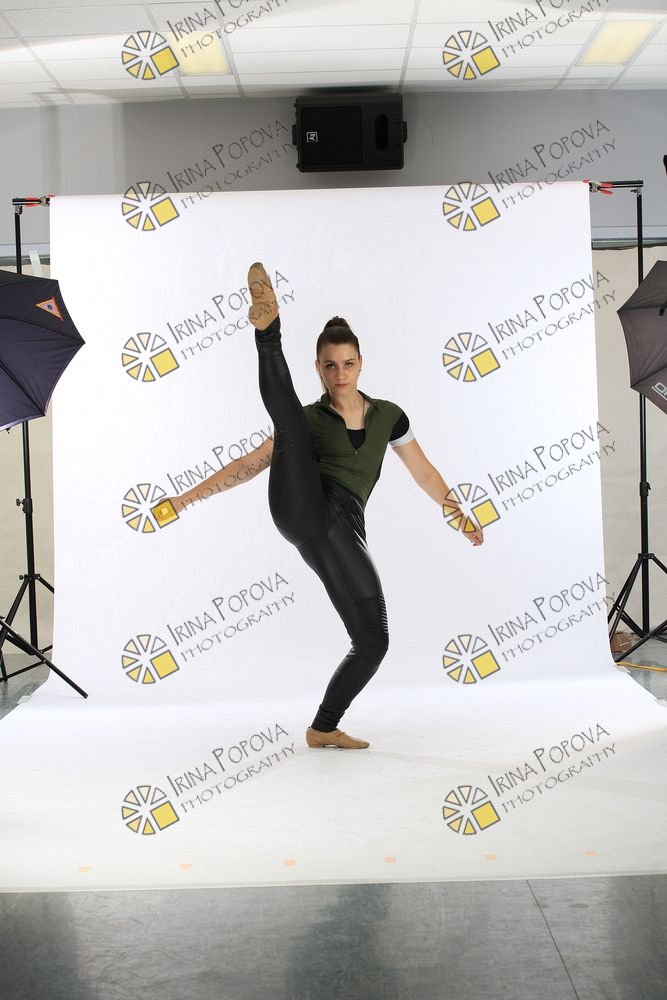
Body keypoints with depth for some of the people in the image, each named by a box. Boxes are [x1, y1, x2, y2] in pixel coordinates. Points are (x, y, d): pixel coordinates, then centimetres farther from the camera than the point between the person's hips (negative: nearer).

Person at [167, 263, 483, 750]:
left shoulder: (387, 415, 18)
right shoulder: (309, 420, 14)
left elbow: (424, 473, 27)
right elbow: (248, 465, 15)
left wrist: (461, 517, 26)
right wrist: (185, 498, 10)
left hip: (342, 532, 2)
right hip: (301, 509, -2)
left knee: (373, 642, -2)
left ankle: (324, 727, 16)